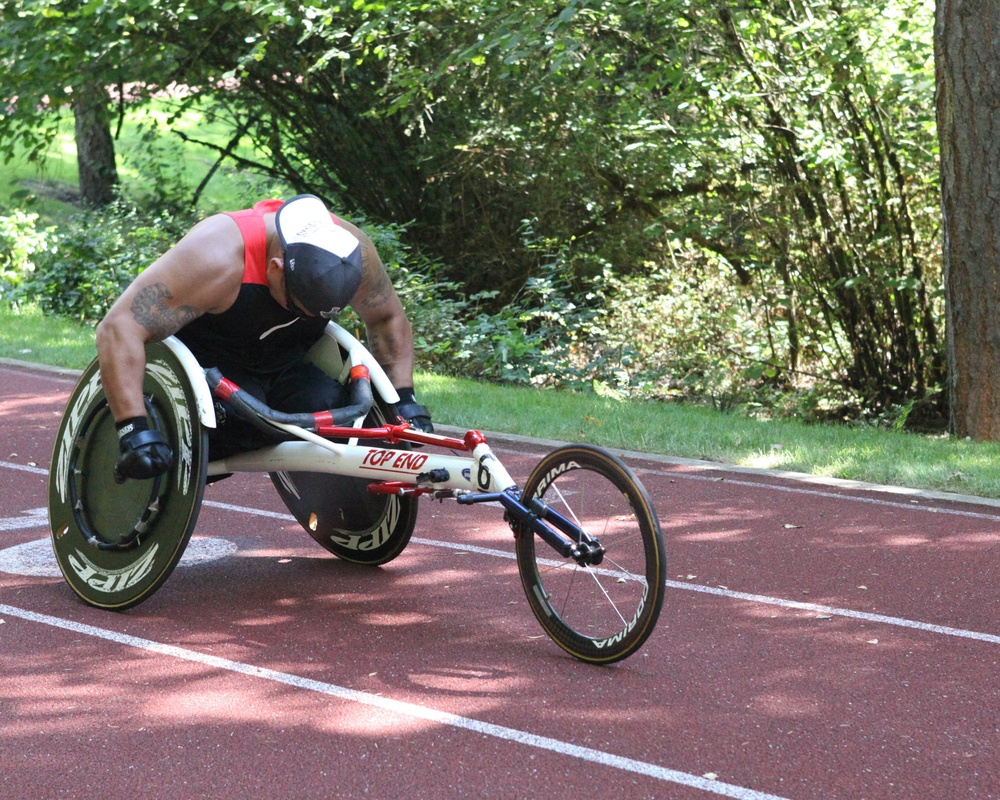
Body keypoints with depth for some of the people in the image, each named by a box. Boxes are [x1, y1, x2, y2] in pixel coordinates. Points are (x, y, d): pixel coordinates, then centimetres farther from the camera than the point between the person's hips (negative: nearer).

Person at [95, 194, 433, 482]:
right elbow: (119, 328, -39)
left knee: (326, 407, -25)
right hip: (206, 361, -5)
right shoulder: (217, 257, -36)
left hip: (284, 365, 5)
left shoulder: (353, 251, -20)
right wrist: (133, 429, -46)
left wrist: (404, 399, -9)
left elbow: (388, 317, 2)